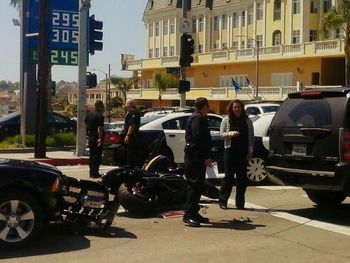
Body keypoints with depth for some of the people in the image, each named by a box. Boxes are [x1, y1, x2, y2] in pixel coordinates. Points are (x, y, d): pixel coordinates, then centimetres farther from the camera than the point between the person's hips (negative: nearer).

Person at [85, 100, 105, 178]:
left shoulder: (89, 114, 8)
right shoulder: (99, 116, -17)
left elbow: (86, 123, 21)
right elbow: (100, 128, -24)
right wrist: (100, 138, -26)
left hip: (90, 136, 8)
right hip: (97, 137, -8)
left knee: (91, 155, 15)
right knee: (97, 155, -3)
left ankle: (91, 172, 19)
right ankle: (95, 173, -4)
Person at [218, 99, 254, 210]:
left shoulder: (247, 121, 8)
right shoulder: (226, 120, 5)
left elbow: (251, 137, 8)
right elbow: (221, 133, 0)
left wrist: (250, 151, 0)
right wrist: (230, 133, -20)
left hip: (243, 152, 2)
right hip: (230, 151, -2)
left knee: (242, 178, 3)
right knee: (229, 176, -2)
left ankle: (240, 203, 10)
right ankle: (222, 200, 7)